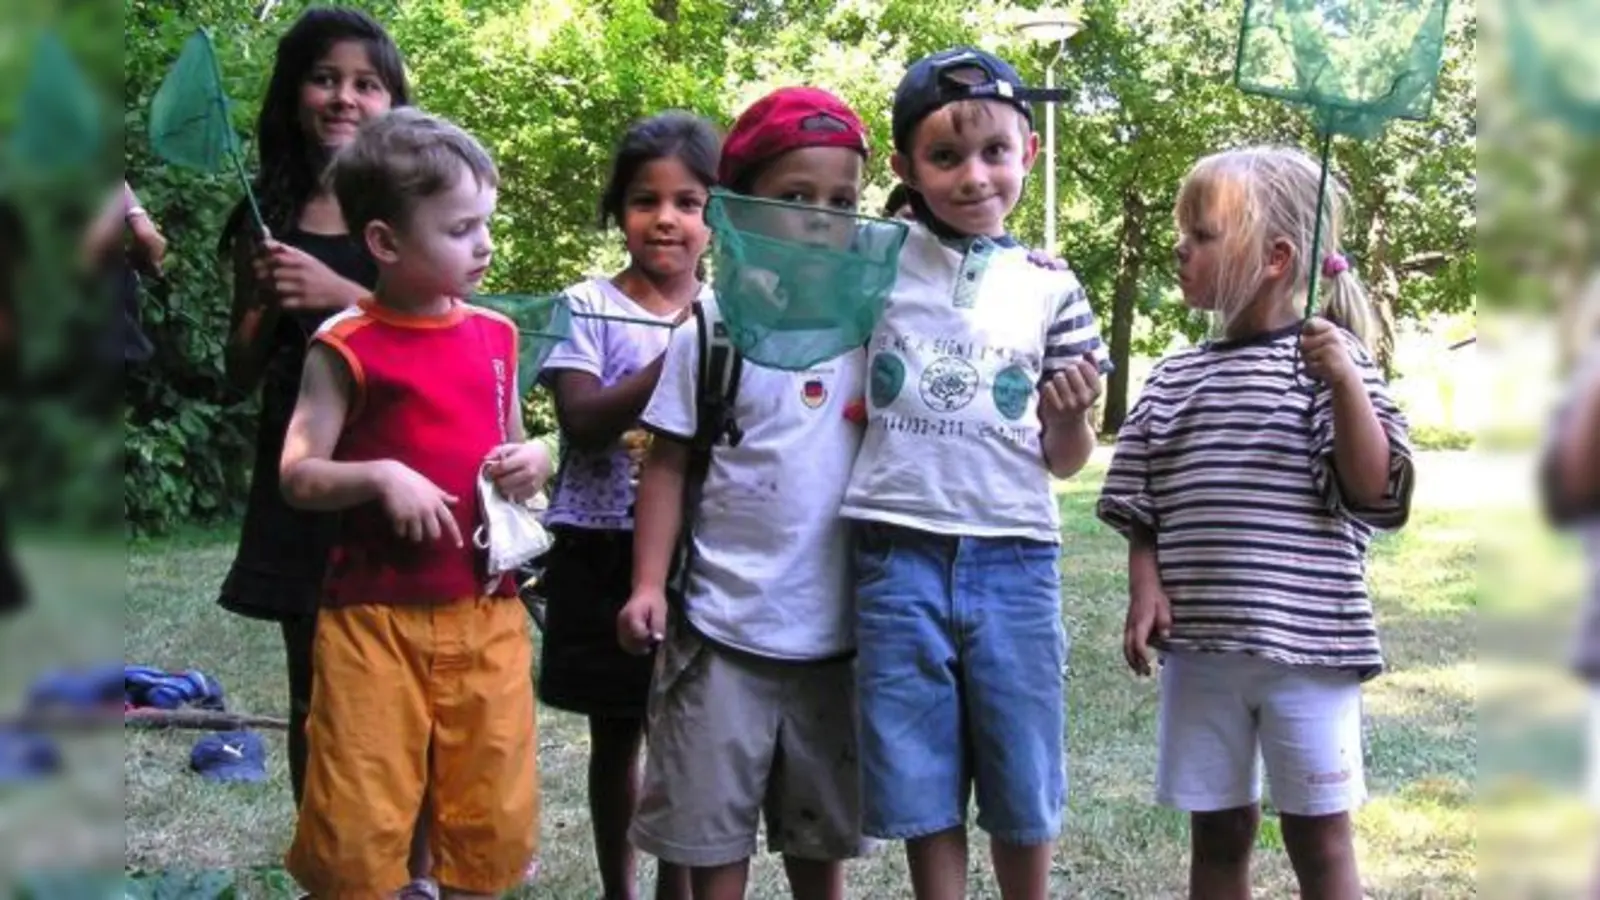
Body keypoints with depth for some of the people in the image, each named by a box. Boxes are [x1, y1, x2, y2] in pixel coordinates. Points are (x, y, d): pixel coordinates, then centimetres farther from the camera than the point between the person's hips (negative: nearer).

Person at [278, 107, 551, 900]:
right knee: (359, 820, 1)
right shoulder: (348, 349, -8)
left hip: (488, 611, 5)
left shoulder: (495, 337, 8)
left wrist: (533, 461, -2)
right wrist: (380, 476, -24)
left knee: (492, 814, 11)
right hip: (376, 615, -5)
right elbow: (297, 476, -8)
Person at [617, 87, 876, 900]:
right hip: (724, 626, -2)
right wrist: (649, 585, -9)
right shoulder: (712, 328, -4)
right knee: (711, 830, 7)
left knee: (821, 833, 16)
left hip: (836, 629, 2)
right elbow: (669, 466, -1)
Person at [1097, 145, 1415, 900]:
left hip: (1308, 643, -4)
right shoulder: (1176, 378, 7)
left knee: (1319, 837, 6)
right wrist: (1146, 591, -3)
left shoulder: (1329, 357, -5)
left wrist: (1345, 382, -22)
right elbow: (1144, 510, 12)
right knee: (1218, 830, 13)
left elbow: (1374, 490, -12)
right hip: (1200, 648, 4)